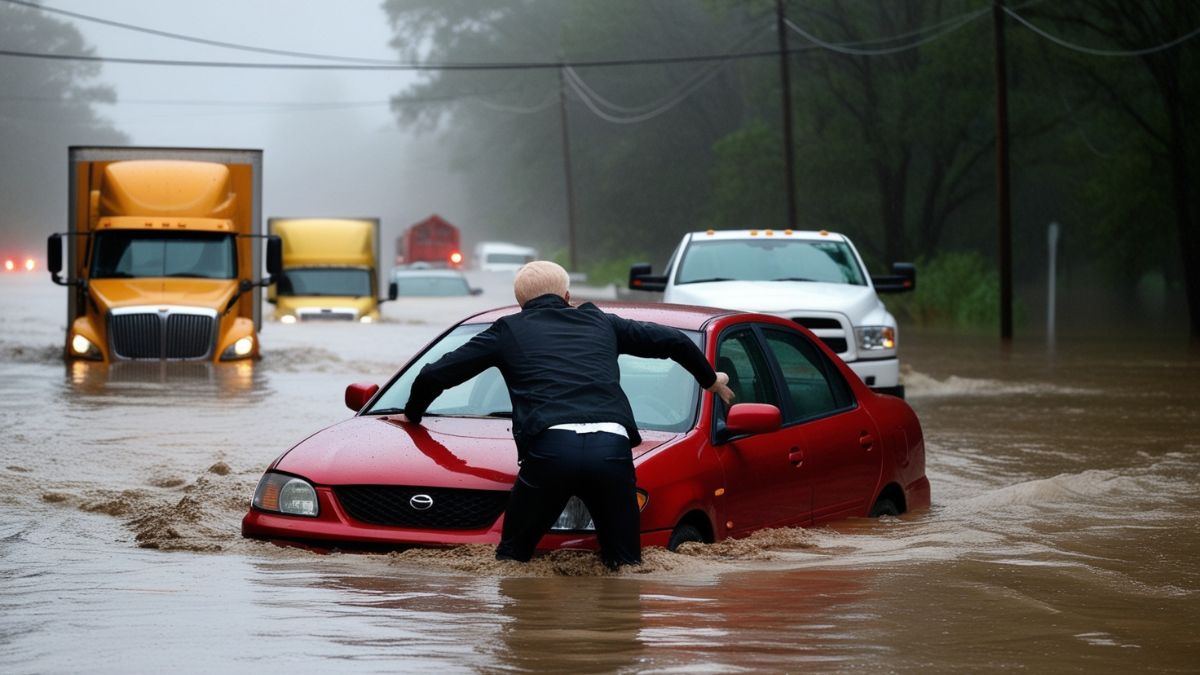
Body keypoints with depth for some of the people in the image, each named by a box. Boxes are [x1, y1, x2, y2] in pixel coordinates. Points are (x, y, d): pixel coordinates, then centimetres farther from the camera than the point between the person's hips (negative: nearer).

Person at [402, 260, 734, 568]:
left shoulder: (508, 330, 22)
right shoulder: (600, 322, 28)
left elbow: (433, 375, 25)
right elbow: (675, 341, 36)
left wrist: (412, 415, 46)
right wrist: (711, 380, 55)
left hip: (549, 448, -2)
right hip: (612, 448, 2)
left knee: (511, 559, 10)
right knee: (625, 563, 11)